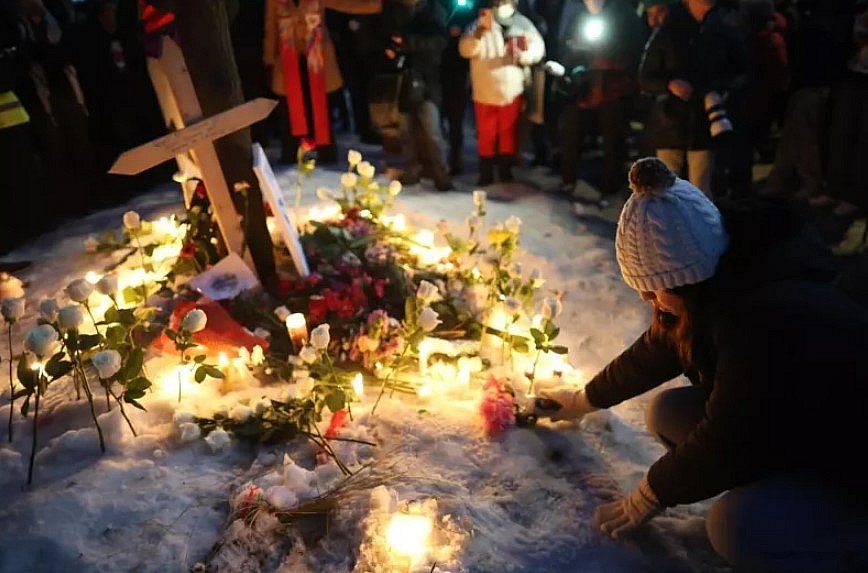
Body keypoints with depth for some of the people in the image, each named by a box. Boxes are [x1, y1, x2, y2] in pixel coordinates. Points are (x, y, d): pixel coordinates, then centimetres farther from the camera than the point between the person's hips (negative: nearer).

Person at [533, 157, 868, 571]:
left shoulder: (768, 322, -38)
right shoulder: (723, 286, -10)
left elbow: (725, 441, -28)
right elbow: (654, 353, 5)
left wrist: (648, 496, -10)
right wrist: (586, 399, 19)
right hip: (788, 428, 8)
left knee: (736, 525, -31)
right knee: (668, 412, -4)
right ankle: (783, 505, 8)